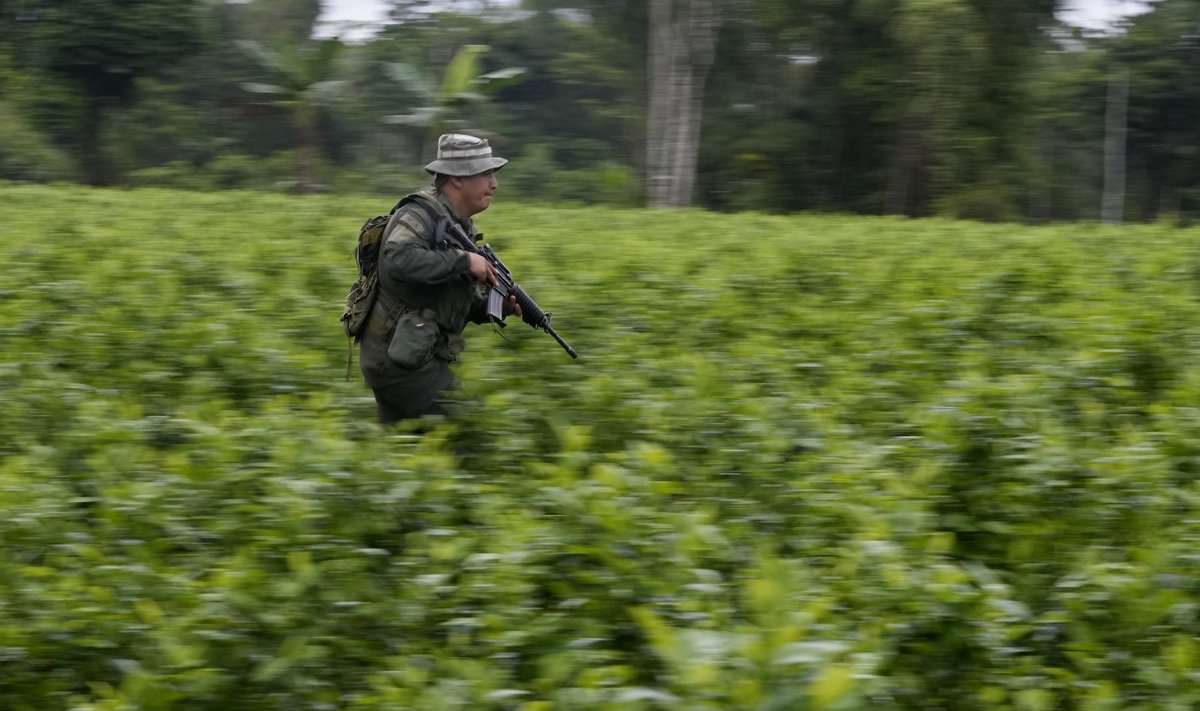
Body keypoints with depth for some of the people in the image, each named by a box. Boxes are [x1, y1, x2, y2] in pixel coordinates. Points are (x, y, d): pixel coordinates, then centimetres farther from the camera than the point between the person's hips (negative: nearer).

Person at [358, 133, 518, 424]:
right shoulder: (420, 215, -15)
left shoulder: (460, 225, 15)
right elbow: (398, 261, -35)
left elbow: (462, 300, 20)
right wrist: (463, 260, -29)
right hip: (398, 360, -10)